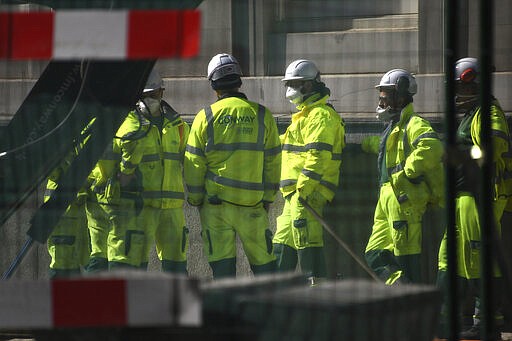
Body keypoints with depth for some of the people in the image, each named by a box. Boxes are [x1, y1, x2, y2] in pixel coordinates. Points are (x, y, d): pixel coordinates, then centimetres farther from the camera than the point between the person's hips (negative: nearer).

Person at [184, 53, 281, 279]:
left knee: (222, 262, 1)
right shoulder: (262, 116, 3)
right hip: (253, 204, 1)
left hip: (216, 202, -1)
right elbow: (272, 163, 5)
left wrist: (195, 199, 9)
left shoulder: (206, 117, -1)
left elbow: (194, 164, 0)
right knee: (263, 261, 8)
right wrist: (268, 198, 13)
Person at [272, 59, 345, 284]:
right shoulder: (307, 114, 24)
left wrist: (304, 189, -25)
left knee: (307, 241, -14)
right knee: (283, 242, 14)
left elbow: (318, 154, -21)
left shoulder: (319, 115, -11)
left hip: (308, 192, -11)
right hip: (296, 192, 11)